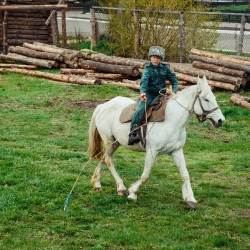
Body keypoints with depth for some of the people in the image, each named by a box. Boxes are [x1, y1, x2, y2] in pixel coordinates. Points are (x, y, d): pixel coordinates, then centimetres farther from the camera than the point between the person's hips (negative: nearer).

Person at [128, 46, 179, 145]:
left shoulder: (165, 68, 6)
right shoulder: (148, 69, -4)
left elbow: (174, 80, 11)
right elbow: (144, 81, -20)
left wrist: (174, 91, -7)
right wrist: (142, 92, -39)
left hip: (161, 95, 4)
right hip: (149, 95, -4)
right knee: (140, 110, -27)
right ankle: (132, 134, -26)